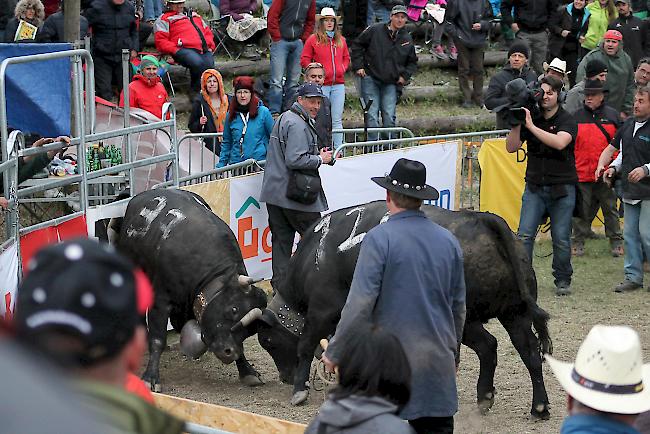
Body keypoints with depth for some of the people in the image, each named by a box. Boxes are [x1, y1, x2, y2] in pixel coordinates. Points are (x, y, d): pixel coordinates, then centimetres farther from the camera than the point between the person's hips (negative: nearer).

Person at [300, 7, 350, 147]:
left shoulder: (341, 40, 14)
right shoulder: (313, 39, 0)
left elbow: (346, 57, 26)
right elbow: (304, 60, 2)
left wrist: (342, 69, 8)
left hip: (338, 84, 4)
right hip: (321, 85, -4)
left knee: (337, 120, 4)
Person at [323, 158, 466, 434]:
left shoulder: (379, 239, -11)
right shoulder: (448, 241, 6)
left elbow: (360, 305, -15)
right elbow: (459, 306, 16)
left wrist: (334, 354, -5)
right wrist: (453, 353, 30)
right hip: (438, 362, 5)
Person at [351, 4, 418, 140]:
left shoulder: (407, 40, 7)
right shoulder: (375, 30, -3)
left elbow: (412, 62, 21)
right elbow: (357, 45, 7)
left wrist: (404, 76, 5)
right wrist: (358, 66, -1)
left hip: (391, 83, 2)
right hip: (370, 79, -2)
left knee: (389, 116, -1)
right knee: (372, 115, -7)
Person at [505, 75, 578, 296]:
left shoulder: (567, 121, -5)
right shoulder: (530, 118, 5)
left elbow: (560, 143, -25)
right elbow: (511, 147, 2)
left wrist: (532, 126, -26)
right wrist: (517, 124, -12)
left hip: (562, 188, -3)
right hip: (535, 187, 3)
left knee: (561, 239, 0)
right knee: (524, 235, -8)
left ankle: (563, 281, 15)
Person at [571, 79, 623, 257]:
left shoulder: (612, 115, 3)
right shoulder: (577, 116, 6)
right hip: (582, 173, 1)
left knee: (610, 209, 8)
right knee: (582, 209, 4)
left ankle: (616, 242, 17)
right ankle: (578, 242, 14)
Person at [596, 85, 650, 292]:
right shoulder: (628, 125, 12)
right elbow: (620, 151, 24)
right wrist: (613, 168, 8)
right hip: (630, 190, 8)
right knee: (630, 234, 9)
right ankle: (633, 277, 14)